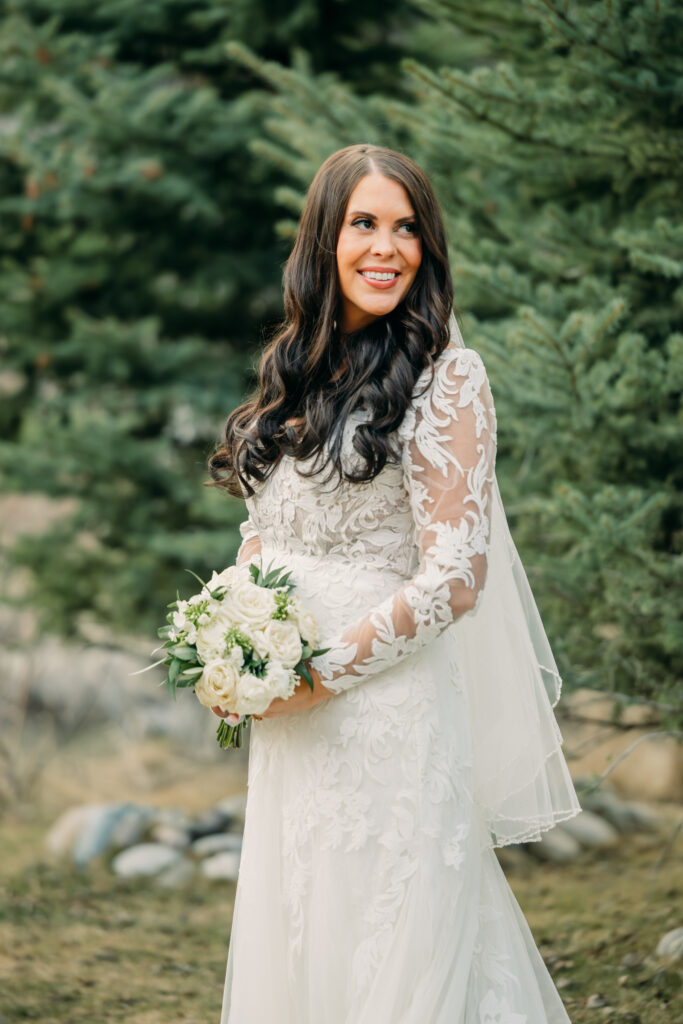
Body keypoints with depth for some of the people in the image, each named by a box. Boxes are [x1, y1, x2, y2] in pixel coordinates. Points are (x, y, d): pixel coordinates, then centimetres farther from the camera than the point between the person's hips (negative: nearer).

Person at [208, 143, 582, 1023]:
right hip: (289, 730, 6)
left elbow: (454, 578, -14)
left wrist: (323, 671, -14)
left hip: (388, 715, -6)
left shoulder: (446, 378, -8)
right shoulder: (296, 371, 11)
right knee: (293, 941, 13)